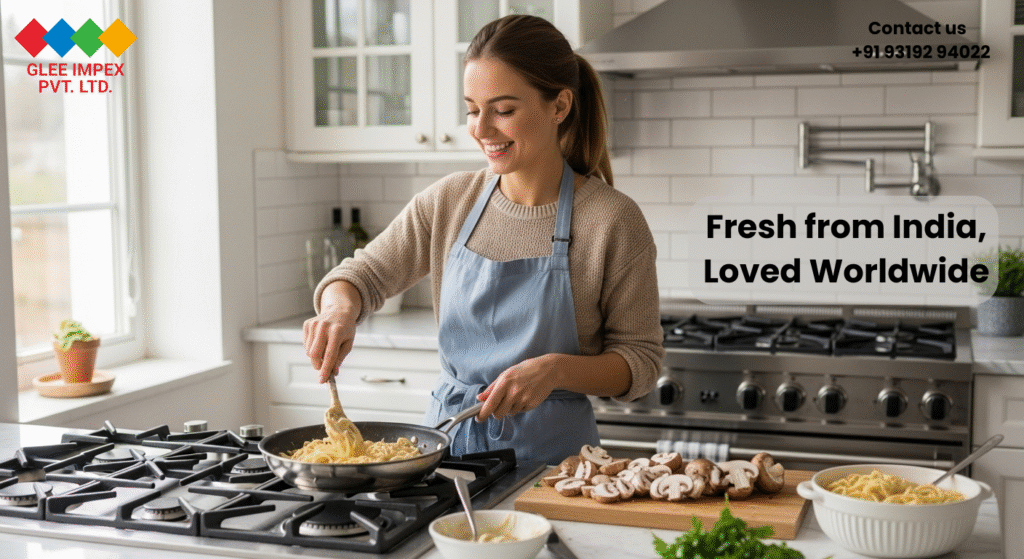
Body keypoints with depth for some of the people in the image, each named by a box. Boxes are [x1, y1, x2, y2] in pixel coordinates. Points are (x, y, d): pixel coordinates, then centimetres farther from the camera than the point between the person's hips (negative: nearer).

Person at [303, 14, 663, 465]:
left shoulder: (612, 221, -9)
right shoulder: (448, 201, 3)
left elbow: (641, 361, -4)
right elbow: (363, 274, 9)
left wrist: (557, 368, -22)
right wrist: (340, 308, -13)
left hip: (549, 451, -3)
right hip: (447, 433, 3)